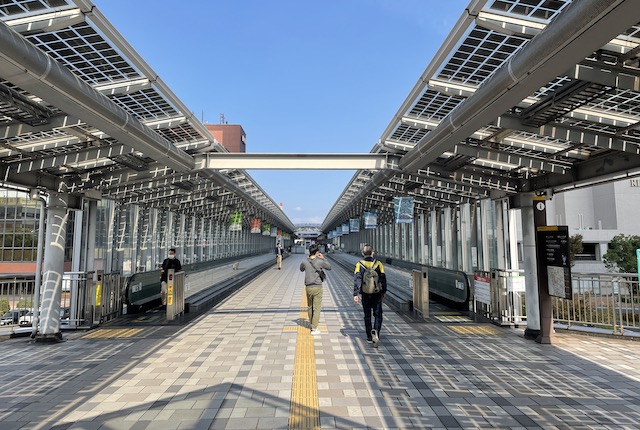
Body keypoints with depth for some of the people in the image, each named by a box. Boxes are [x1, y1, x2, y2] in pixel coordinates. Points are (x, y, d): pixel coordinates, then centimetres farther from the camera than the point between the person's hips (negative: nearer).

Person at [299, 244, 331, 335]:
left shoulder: (305, 262, -4)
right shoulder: (320, 261, -10)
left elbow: (301, 269, 18)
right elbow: (329, 267, 6)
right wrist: (323, 258, 15)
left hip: (308, 287, 3)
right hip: (317, 287, -3)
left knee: (310, 307, 19)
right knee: (316, 308, 1)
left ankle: (312, 324, 32)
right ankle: (314, 328, -1)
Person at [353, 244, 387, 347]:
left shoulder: (359, 264, -3)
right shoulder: (378, 264, -1)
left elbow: (357, 279, -10)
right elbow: (383, 279, 2)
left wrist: (355, 294, -11)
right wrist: (384, 291, 14)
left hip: (365, 294, 1)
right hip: (377, 294, 0)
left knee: (367, 316, 14)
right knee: (378, 315, 6)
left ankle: (369, 336, 20)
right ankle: (375, 332, -18)